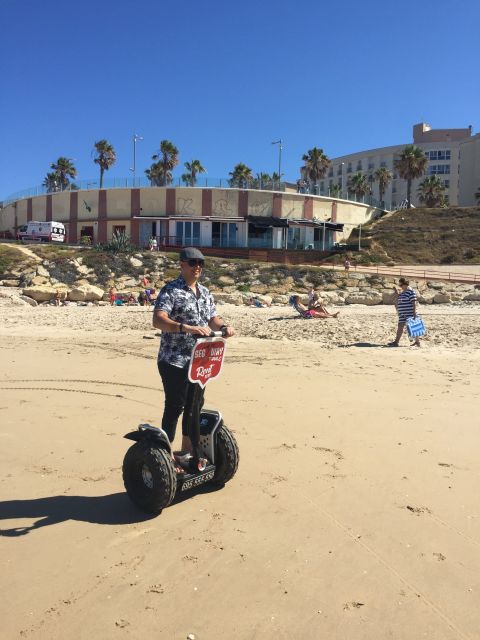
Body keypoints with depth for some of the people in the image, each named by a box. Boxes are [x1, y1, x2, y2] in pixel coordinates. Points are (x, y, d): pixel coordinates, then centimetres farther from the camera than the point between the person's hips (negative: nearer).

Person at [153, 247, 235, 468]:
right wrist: (186, 328, -38)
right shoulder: (170, 290, -11)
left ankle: (187, 448, 31)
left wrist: (223, 327, -7)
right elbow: (158, 320, -24)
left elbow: (213, 318, 16)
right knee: (174, 407, -1)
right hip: (174, 361, -7)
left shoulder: (205, 292, 13)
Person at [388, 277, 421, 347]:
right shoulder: (402, 291, 16)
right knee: (400, 327, 6)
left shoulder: (410, 291, -12)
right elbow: (397, 301, 22)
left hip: (409, 313, -9)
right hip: (403, 313, 9)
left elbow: (414, 302, -16)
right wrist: (396, 292, 12)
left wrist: (414, 312, -20)